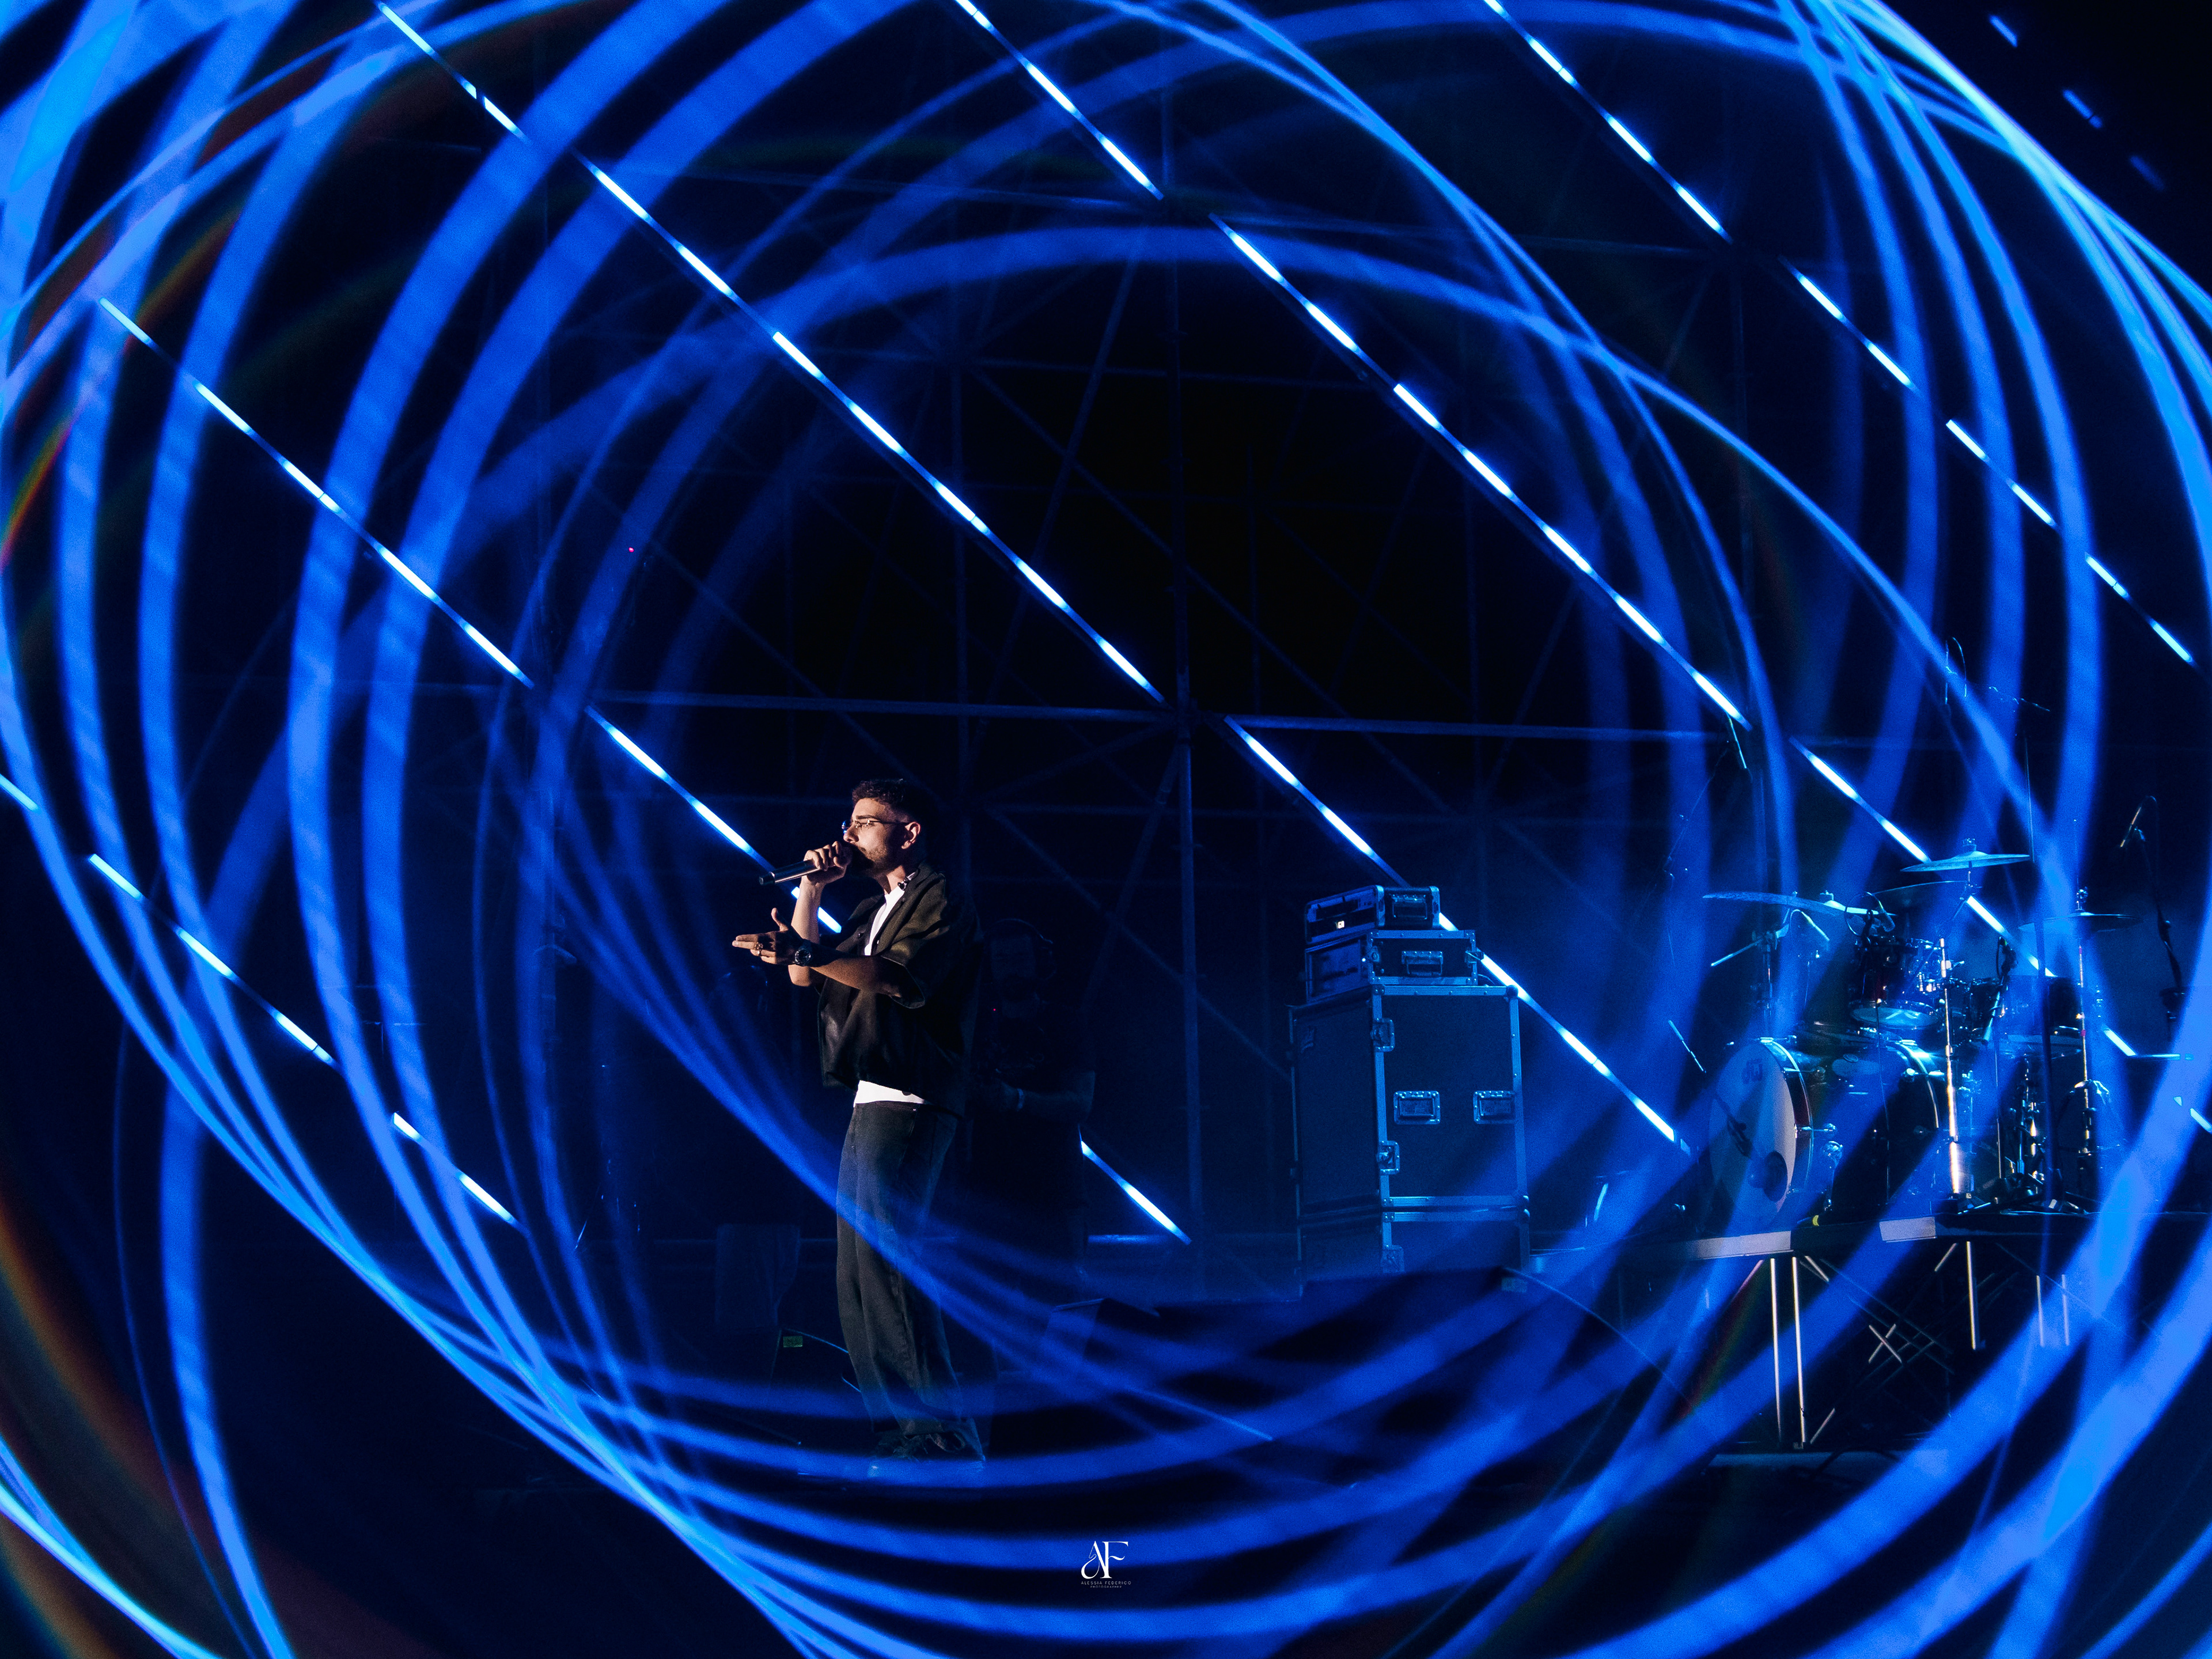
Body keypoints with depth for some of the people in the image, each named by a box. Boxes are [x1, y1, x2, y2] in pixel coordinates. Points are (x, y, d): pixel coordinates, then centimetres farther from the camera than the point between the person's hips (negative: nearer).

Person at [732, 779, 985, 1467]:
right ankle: (898, 1436, 10)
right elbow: (806, 975, 23)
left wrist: (804, 952, -31)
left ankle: (940, 1435, -21)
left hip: (909, 1103, -10)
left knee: (882, 1258, -19)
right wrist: (811, 892, 12)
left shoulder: (938, 899, -4)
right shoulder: (874, 910, 26)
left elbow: (901, 976, -21)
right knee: (860, 1275, 8)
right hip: (870, 1103, 10)